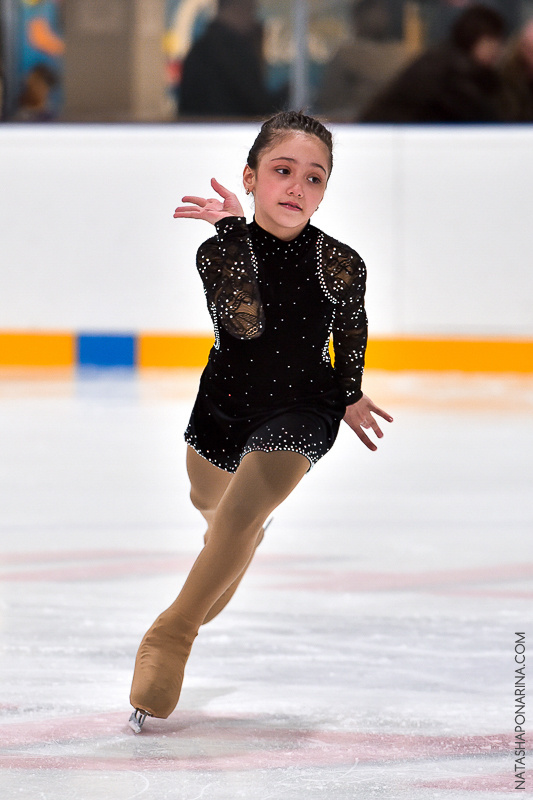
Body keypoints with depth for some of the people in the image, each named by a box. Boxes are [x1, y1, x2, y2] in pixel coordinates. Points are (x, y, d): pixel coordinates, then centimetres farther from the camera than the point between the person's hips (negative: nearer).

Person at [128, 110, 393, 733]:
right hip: (224, 402, 3)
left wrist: (350, 395, 18)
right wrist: (234, 231, -42)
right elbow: (245, 322, -37)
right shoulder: (220, 251, -18)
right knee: (210, 503, 27)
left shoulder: (339, 264, -16)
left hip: (301, 408, -2)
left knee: (240, 514, -22)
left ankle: (172, 635, -8)